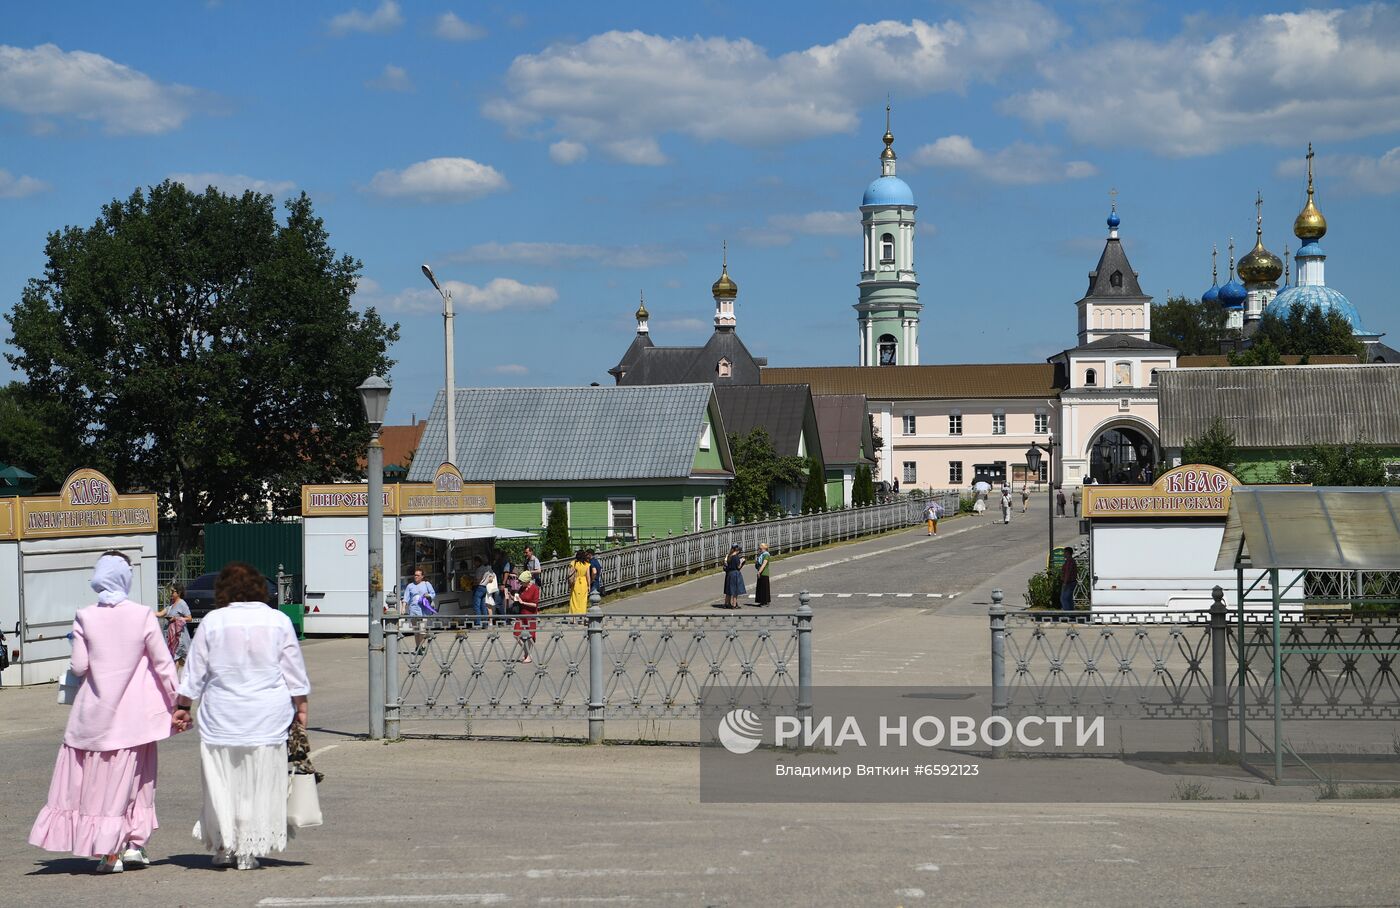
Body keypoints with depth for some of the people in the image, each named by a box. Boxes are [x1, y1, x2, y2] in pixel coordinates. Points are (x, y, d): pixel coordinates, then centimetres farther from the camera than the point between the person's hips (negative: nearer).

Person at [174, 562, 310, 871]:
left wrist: (182, 706, 14)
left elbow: (195, 672, 4)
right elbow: (295, 672, 5)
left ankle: (224, 846, 12)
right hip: (267, 718, 1)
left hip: (222, 718, 0)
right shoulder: (279, 621, 2)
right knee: (259, 784, 5)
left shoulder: (213, 622, 0)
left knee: (221, 781, 10)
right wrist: (300, 707, 13)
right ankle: (249, 851, 6)